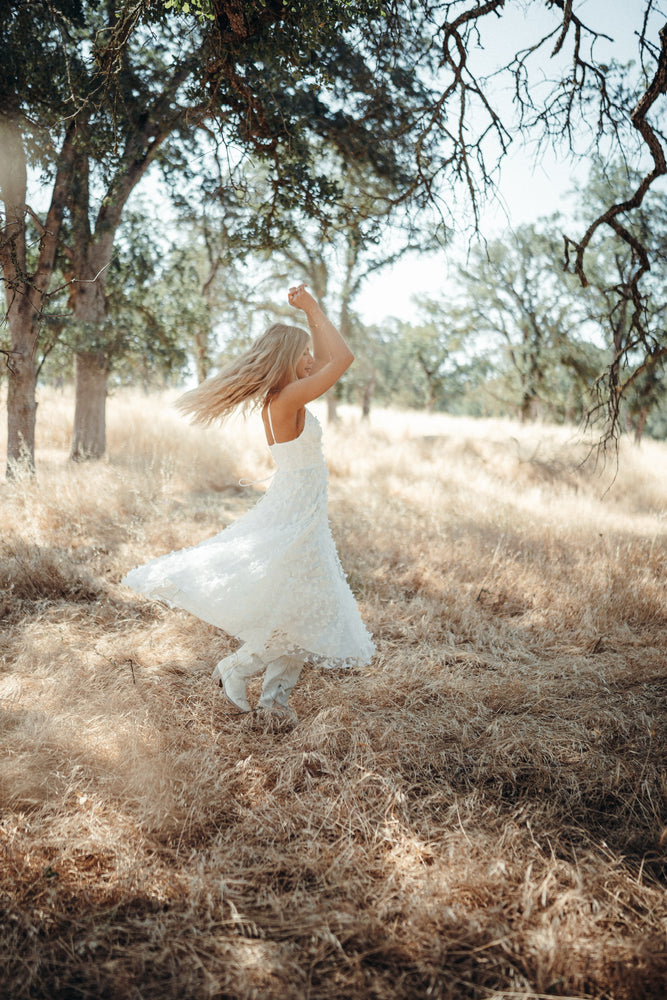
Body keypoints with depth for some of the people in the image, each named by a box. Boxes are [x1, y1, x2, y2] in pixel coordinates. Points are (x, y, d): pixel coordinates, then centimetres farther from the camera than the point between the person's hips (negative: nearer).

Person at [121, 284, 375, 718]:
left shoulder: (282, 397, 6)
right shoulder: (287, 399, -21)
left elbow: (326, 358, 20)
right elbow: (344, 358, -27)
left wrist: (311, 312, 12)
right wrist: (313, 310, -17)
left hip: (299, 517, 10)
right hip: (294, 523, -10)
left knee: (303, 616, 17)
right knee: (299, 616, 5)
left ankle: (275, 691, 24)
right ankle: (234, 669, 17)